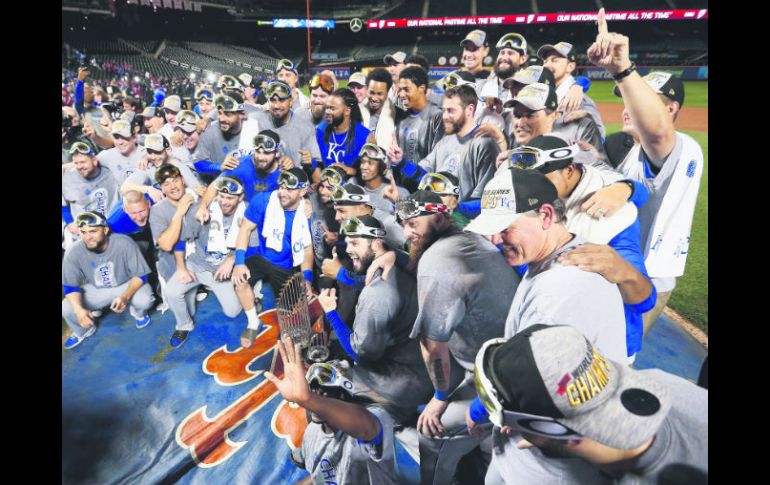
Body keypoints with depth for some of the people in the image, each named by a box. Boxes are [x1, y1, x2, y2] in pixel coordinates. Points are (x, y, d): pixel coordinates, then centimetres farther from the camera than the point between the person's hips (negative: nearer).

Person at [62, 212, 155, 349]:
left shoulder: (124, 243, -29)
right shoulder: (74, 252, -22)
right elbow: (70, 286, -11)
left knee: (144, 300, -31)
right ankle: (84, 331, 19)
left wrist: (125, 297, -39)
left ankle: (138, 312, 11)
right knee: (66, 309, -18)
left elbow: (140, 275, -21)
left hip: (127, 285, -2)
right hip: (94, 289, 3)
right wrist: (79, 309, -31)